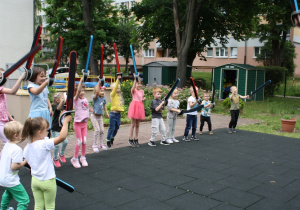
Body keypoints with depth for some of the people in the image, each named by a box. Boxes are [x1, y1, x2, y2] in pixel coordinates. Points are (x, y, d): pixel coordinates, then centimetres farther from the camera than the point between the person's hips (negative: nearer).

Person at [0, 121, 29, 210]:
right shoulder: (17, 149, -24)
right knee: (24, 200, -4)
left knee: (8, 193, 38)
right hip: (11, 181, -10)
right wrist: (25, 161, -15)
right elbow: (13, 167, -26)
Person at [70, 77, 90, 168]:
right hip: (77, 122, -5)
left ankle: (83, 158, 19)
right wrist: (81, 80, -25)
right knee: (79, 141, -4)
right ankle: (75, 159, 11)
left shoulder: (85, 99, 9)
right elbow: (78, 91, -25)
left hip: (84, 122, 5)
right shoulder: (76, 99, -8)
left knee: (84, 141, 4)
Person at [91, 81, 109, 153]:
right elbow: (97, 92, -34)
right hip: (94, 116, -6)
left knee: (102, 130, 7)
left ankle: (101, 144, 23)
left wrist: (106, 113, 13)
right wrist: (99, 83, -32)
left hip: (100, 116, 6)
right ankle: (95, 145, -2)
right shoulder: (95, 98, -13)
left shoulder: (103, 98, 4)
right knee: (97, 130, -14)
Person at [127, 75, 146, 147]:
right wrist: (135, 79, -38)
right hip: (134, 106, -5)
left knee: (137, 125, 9)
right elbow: (133, 88, -31)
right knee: (133, 124, -1)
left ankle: (136, 139, 17)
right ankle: (131, 139, 9)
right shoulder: (133, 90, -5)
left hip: (140, 107, 5)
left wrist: (144, 99, -1)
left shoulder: (142, 91, 12)